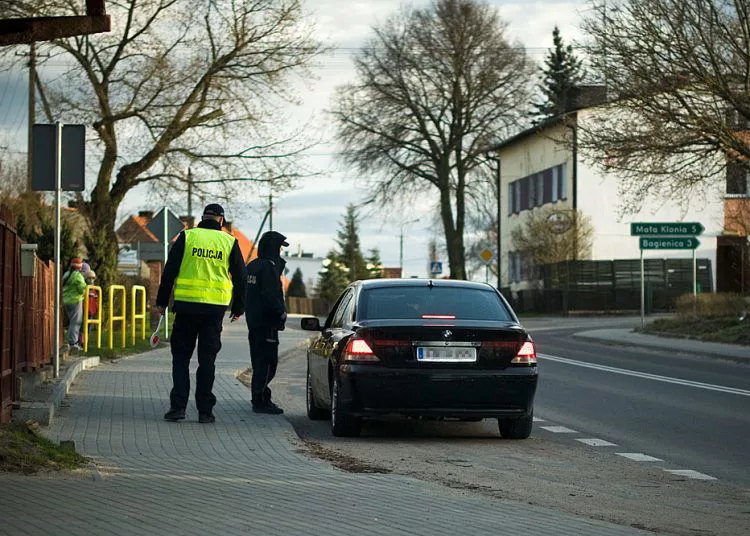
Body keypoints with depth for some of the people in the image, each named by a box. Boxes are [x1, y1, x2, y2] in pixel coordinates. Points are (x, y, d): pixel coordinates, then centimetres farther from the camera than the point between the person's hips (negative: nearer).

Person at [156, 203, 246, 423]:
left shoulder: (186, 237, 1)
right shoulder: (229, 242, 5)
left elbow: (169, 271, 0)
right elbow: (240, 277, 9)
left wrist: (162, 301, 7)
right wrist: (238, 308, 19)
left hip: (186, 306, -1)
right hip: (215, 308, 1)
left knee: (181, 356, 7)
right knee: (207, 359, 6)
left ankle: (178, 406, -1)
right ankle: (205, 411, 5)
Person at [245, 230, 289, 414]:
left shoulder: (251, 266, 15)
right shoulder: (268, 267, -14)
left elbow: (243, 293, 21)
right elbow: (270, 296, -21)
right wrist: (282, 312, -11)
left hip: (253, 321, 10)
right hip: (267, 323, -10)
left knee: (259, 361, 15)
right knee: (267, 361, -7)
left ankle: (259, 399, 21)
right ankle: (261, 401, -9)